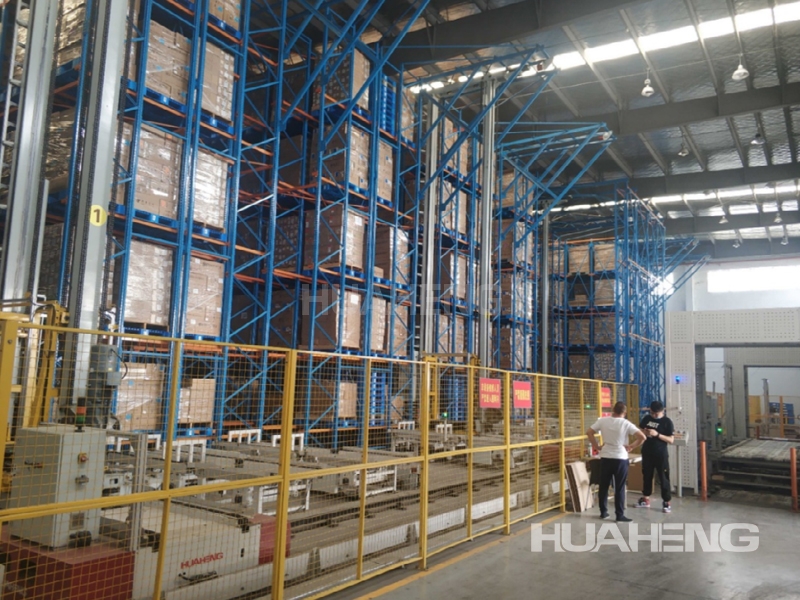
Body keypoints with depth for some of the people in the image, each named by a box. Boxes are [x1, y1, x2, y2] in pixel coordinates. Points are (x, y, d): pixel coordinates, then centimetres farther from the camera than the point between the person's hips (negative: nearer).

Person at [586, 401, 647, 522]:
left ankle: (603, 512, 20)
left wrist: (596, 446, 5)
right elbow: (642, 437, -16)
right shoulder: (626, 424, -9)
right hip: (620, 459, -3)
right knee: (619, 488, 3)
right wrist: (631, 446, -5)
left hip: (605, 458, 3)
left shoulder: (603, 421, -1)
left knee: (603, 486, 12)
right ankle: (620, 516, 7)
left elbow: (589, 432, 1)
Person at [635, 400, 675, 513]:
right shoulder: (647, 418, 4)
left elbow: (671, 440, -12)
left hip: (661, 454, -5)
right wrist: (644, 432, -9)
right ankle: (645, 500, 25)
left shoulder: (667, 421, -9)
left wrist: (657, 434, -24)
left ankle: (667, 502, 10)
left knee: (663, 478, 0)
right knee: (646, 476, 14)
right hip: (647, 453, 5)